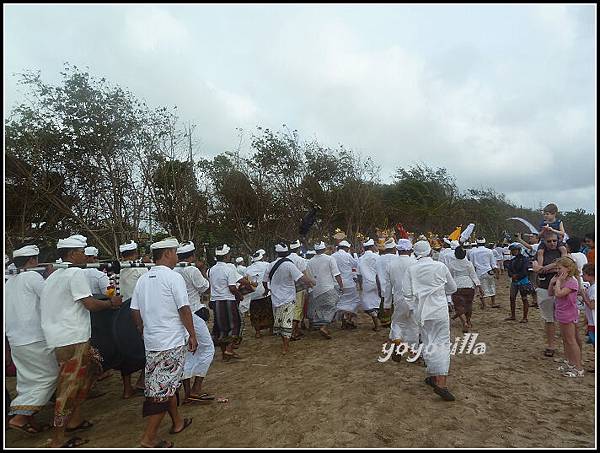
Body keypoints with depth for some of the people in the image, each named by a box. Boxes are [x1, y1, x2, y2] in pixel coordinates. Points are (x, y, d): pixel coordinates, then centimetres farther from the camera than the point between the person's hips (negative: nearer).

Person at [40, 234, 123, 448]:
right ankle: (58, 440, 10)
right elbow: (91, 304, -17)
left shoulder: (53, 276, 16)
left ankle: (74, 418, 25)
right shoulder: (76, 273, -14)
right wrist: (112, 303, -1)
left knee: (93, 365, 19)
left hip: (58, 336, 10)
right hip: (72, 339, -10)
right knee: (69, 387, -1)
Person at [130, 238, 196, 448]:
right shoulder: (173, 277, -14)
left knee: (168, 384, 20)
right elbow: (184, 310, -15)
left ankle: (177, 422, 35)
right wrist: (192, 335, -7)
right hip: (172, 342, -7)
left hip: (151, 342, 7)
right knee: (165, 388, 2)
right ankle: (149, 438, 8)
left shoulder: (143, 279, 7)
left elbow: (134, 311, 10)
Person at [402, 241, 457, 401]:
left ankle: (432, 376, 25)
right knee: (442, 343, 1)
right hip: (440, 310, -1)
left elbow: (407, 292, -6)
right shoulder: (441, 267, -3)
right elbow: (452, 288, 9)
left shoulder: (411, 269, -3)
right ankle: (441, 383, -8)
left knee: (428, 344, 14)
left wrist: (413, 308, 8)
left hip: (422, 311, 2)